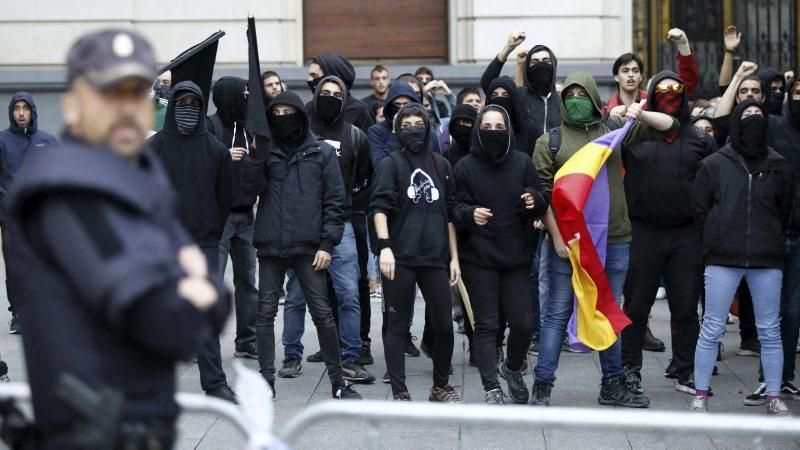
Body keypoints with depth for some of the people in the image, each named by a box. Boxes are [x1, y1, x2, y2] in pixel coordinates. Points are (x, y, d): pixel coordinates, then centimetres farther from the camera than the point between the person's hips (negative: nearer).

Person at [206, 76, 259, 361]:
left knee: (247, 281, 10)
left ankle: (247, 342, 18)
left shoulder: (247, 127, 12)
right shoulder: (210, 126, -6)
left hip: (245, 214, 7)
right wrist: (224, 157, -23)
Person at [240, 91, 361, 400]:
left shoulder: (322, 153, 5)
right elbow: (250, 187, -3)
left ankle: (337, 380, 7)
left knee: (322, 313, -2)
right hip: (270, 246, 2)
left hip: (308, 247, -2)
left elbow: (335, 201, 3)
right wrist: (256, 154, -16)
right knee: (265, 312, 3)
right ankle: (266, 378, 10)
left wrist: (327, 243, -5)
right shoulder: (266, 151, 10)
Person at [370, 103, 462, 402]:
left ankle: (440, 386, 23)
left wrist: (454, 256, 12)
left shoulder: (440, 165, 13)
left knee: (444, 324, 5)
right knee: (398, 325, 1)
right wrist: (384, 246, -21)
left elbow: (449, 213, 16)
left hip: (435, 256, 4)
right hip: (400, 257, -4)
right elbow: (380, 207, -8)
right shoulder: (391, 164, 2)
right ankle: (400, 393, 6)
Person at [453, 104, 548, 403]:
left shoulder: (523, 163, 4)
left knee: (523, 323, 0)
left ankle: (513, 368, 28)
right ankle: (491, 388, 6)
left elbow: (542, 208, 7)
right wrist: (470, 213, -23)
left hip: (516, 255, 2)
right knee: (486, 324, -1)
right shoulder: (466, 166, 0)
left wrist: (535, 201, -16)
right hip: (478, 257, -2)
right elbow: (455, 209, -1)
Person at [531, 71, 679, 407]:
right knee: (557, 312, 1)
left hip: (614, 239, 3)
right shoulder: (550, 141, 1)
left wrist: (641, 115, -8)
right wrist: (557, 236, -12)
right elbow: (543, 193, -4)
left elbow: (668, 127, 11)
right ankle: (542, 386, 7)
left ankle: (613, 385, 24)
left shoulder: (614, 129, 9)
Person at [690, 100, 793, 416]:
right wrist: (715, 242, 5)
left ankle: (773, 397, 14)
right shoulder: (714, 165, 1)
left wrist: (770, 241, 10)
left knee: (770, 331, 6)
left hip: (767, 262, 2)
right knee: (712, 329, 0)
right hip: (722, 260, -2)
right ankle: (700, 395, 9)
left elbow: (785, 209, 14)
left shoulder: (778, 166, 7)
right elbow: (699, 209, 5)